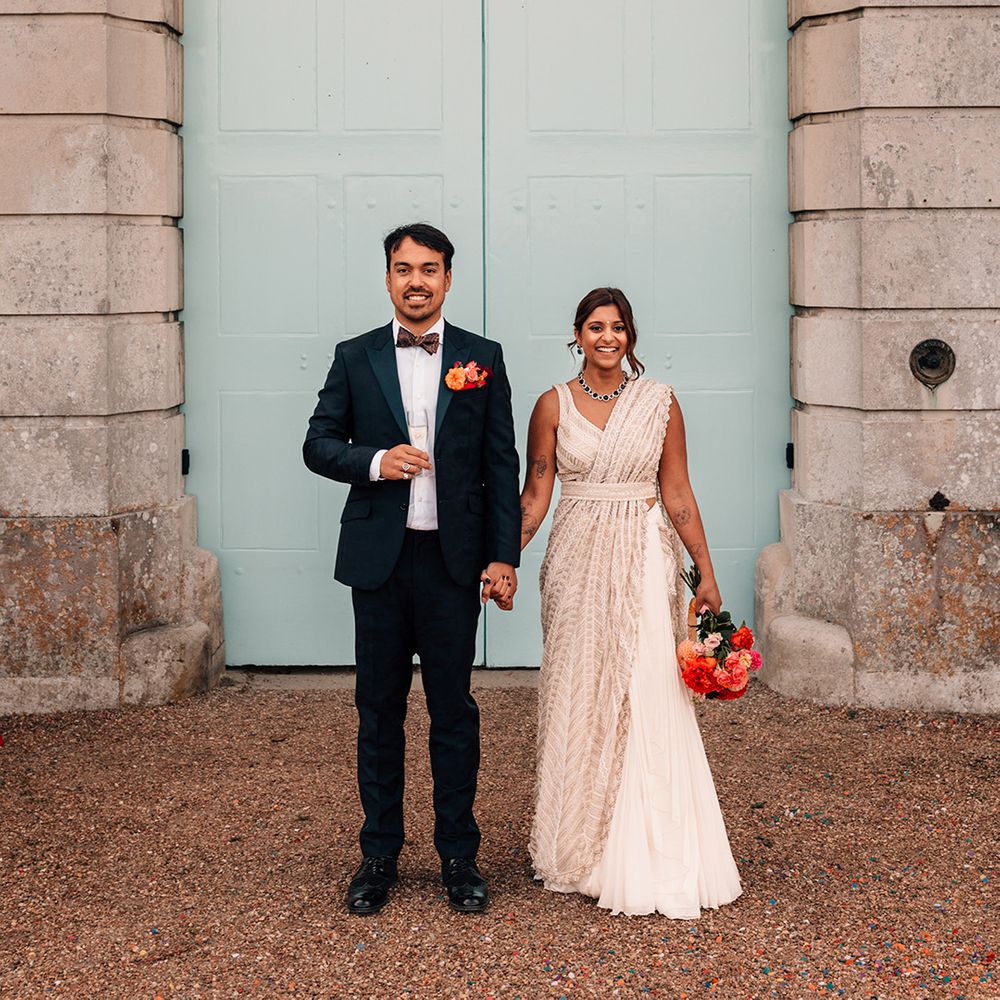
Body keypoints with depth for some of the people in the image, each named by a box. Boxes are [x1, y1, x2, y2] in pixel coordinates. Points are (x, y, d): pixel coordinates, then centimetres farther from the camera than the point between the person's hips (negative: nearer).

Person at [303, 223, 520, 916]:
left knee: (454, 710, 6)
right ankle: (380, 854, 19)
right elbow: (319, 443, 7)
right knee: (379, 710, 8)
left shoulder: (483, 358, 5)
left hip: (454, 560, -1)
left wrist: (503, 556, -3)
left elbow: (502, 463, 3)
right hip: (379, 559, 1)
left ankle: (459, 856, 16)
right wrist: (375, 461, -13)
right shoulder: (355, 358, 6)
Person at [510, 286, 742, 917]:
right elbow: (535, 494, 4)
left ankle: (648, 860, 5)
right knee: (579, 699, 6)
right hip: (578, 559, 1)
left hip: (645, 560, -1)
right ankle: (581, 848, 19)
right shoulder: (554, 405, 4)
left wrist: (706, 575, 3)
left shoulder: (659, 402, 4)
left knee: (649, 700, -4)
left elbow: (678, 492, 5)